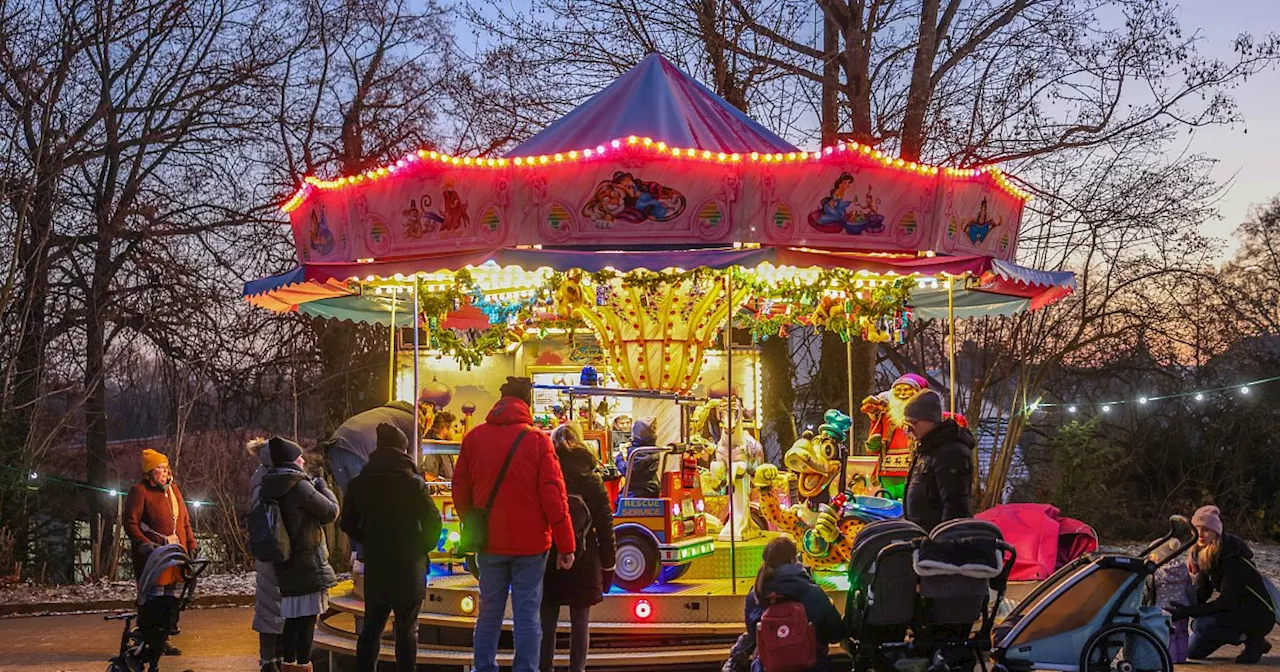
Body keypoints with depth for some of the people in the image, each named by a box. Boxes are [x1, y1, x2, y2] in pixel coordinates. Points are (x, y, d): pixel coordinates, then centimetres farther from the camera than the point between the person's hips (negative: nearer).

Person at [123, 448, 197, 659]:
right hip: (152, 554, -7)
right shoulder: (139, 491, -4)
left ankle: (162, 639, 18)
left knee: (172, 595, 9)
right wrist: (143, 543, -21)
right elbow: (130, 522, -9)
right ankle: (146, 639, 1)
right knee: (153, 596, -8)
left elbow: (185, 520, 21)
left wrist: (190, 545, 12)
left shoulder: (173, 489, 17)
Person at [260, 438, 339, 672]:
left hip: (286, 564, 8)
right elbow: (331, 512, -8)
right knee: (307, 618, -3)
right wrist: (322, 487, 8)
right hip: (308, 564, -8)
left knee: (292, 617, 15)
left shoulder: (268, 488, 8)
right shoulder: (300, 486, -15)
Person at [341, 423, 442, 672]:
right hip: (409, 567, -3)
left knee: (371, 627, 13)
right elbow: (432, 521, -14)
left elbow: (349, 523, 7)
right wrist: (423, 548, 2)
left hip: (375, 567, 3)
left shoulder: (360, 483, 2)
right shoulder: (413, 482, -11)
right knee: (407, 630, 6)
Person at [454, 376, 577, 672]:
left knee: (489, 612, 14)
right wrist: (566, 545, -7)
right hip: (529, 543, -3)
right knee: (526, 614, 2)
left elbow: (460, 489, 7)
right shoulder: (537, 440, -10)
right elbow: (553, 495, -11)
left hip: (489, 542, 3)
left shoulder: (474, 437, 1)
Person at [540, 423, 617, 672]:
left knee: (547, 622, 8)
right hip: (584, 560, 0)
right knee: (580, 623, 5)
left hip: (548, 560, 1)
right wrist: (608, 566, 5)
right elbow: (605, 527, -2)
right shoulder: (593, 481, -2)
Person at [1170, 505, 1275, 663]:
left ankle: (1254, 640, -8)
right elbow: (1201, 594, -1)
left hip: (1258, 615, -8)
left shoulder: (1232, 557, -26)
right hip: (1235, 610, 8)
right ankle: (1244, 636, 17)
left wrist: (1188, 611, -34)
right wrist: (1180, 606, -20)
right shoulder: (1204, 556, -1)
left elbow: (1226, 601, -29)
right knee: (1193, 652, 5)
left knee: (1201, 625, -29)